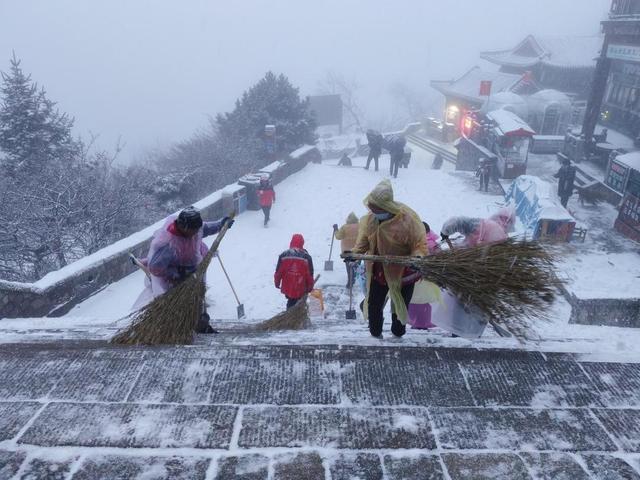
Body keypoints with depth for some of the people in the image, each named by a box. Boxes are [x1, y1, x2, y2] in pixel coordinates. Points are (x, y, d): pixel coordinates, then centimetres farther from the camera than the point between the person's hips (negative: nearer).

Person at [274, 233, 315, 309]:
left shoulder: (283, 255, -7)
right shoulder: (306, 257, -9)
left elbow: (278, 271, -1)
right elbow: (310, 274, -4)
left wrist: (277, 282, 16)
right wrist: (310, 287, 9)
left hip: (287, 288, 2)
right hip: (301, 290, -2)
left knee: (290, 303, 22)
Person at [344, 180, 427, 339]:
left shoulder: (408, 219, -26)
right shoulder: (369, 218, -11)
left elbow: (420, 243, -20)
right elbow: (363, 240, 0)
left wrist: (417, 257, -39)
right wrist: (355, 253, -17)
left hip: (403, 274, -4)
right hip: (378, 272, 4)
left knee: (399, 308, 16)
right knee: (374, 305, 15)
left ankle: (398, 335, 41)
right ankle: (375, 334, 40)